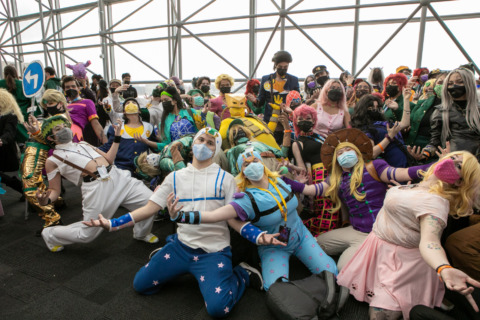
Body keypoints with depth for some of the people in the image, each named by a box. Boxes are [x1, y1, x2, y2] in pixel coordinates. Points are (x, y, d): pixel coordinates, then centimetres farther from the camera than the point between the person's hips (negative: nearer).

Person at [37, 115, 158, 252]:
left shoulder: (83, 144, 26)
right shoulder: (52, 160, 11)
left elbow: (109, 159, 24)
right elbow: (54, 190, 7)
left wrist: (117, 136, 22)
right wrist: (45, 201, -16)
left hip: (118, 176, 5)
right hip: (96, 188, -4)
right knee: (87, 235, 2)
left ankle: (141, 233, 24)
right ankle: (50, 234, 31)